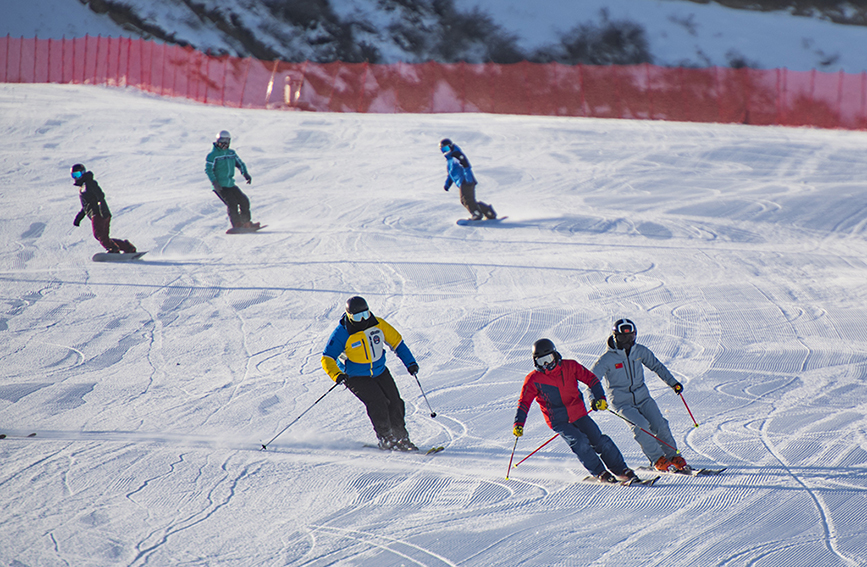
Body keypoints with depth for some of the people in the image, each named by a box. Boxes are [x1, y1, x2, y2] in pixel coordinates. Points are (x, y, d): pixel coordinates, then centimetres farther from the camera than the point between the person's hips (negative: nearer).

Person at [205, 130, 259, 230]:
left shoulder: (231, 153, 12)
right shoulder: (213, 155, -6)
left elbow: (240, 164, 19)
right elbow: (208, 169, -11)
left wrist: (245, 174, 1)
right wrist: (214, 182, -22)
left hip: (230, 184, 7)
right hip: (220, 186, -7)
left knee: (244, 201, 4)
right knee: (232, 203, -19)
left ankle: (246, 223, 16)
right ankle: (237, 225, -19)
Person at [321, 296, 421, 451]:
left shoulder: (378, 324, -8)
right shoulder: (342, 334, -20)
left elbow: (396, 342, 5)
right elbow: (327, 359, -20)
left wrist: (410, 363, -1)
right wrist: (337, 375, -38)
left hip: (380, 372, 4)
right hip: (356, 378, -4)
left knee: (395, 403, -3)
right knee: (377, 402, -23)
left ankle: (402, 439, 13)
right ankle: (386, 440, -14)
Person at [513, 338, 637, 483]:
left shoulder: (570, 366, -2)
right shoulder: (533, 380, -5)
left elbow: (590, 379, 5)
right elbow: (524, 402, 0)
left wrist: (599, 398, -8)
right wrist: (519, 424, -9)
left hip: (578, 414, 2)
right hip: (559, 421, -2)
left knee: (599, 441, -5)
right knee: (580, 442, -23)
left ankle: (621, 470, 8)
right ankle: (600, 473, -11)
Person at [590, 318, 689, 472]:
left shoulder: (640, 351, 0)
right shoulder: (608, 359, -13)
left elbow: (656, 366, 16)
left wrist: (673, 383, 15)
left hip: (642, 397, 4)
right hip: (622, 402, -4)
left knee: (660, 425, -12)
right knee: (640, 425, -25)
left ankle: (673, 456, 4)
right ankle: (657, 459, -13)